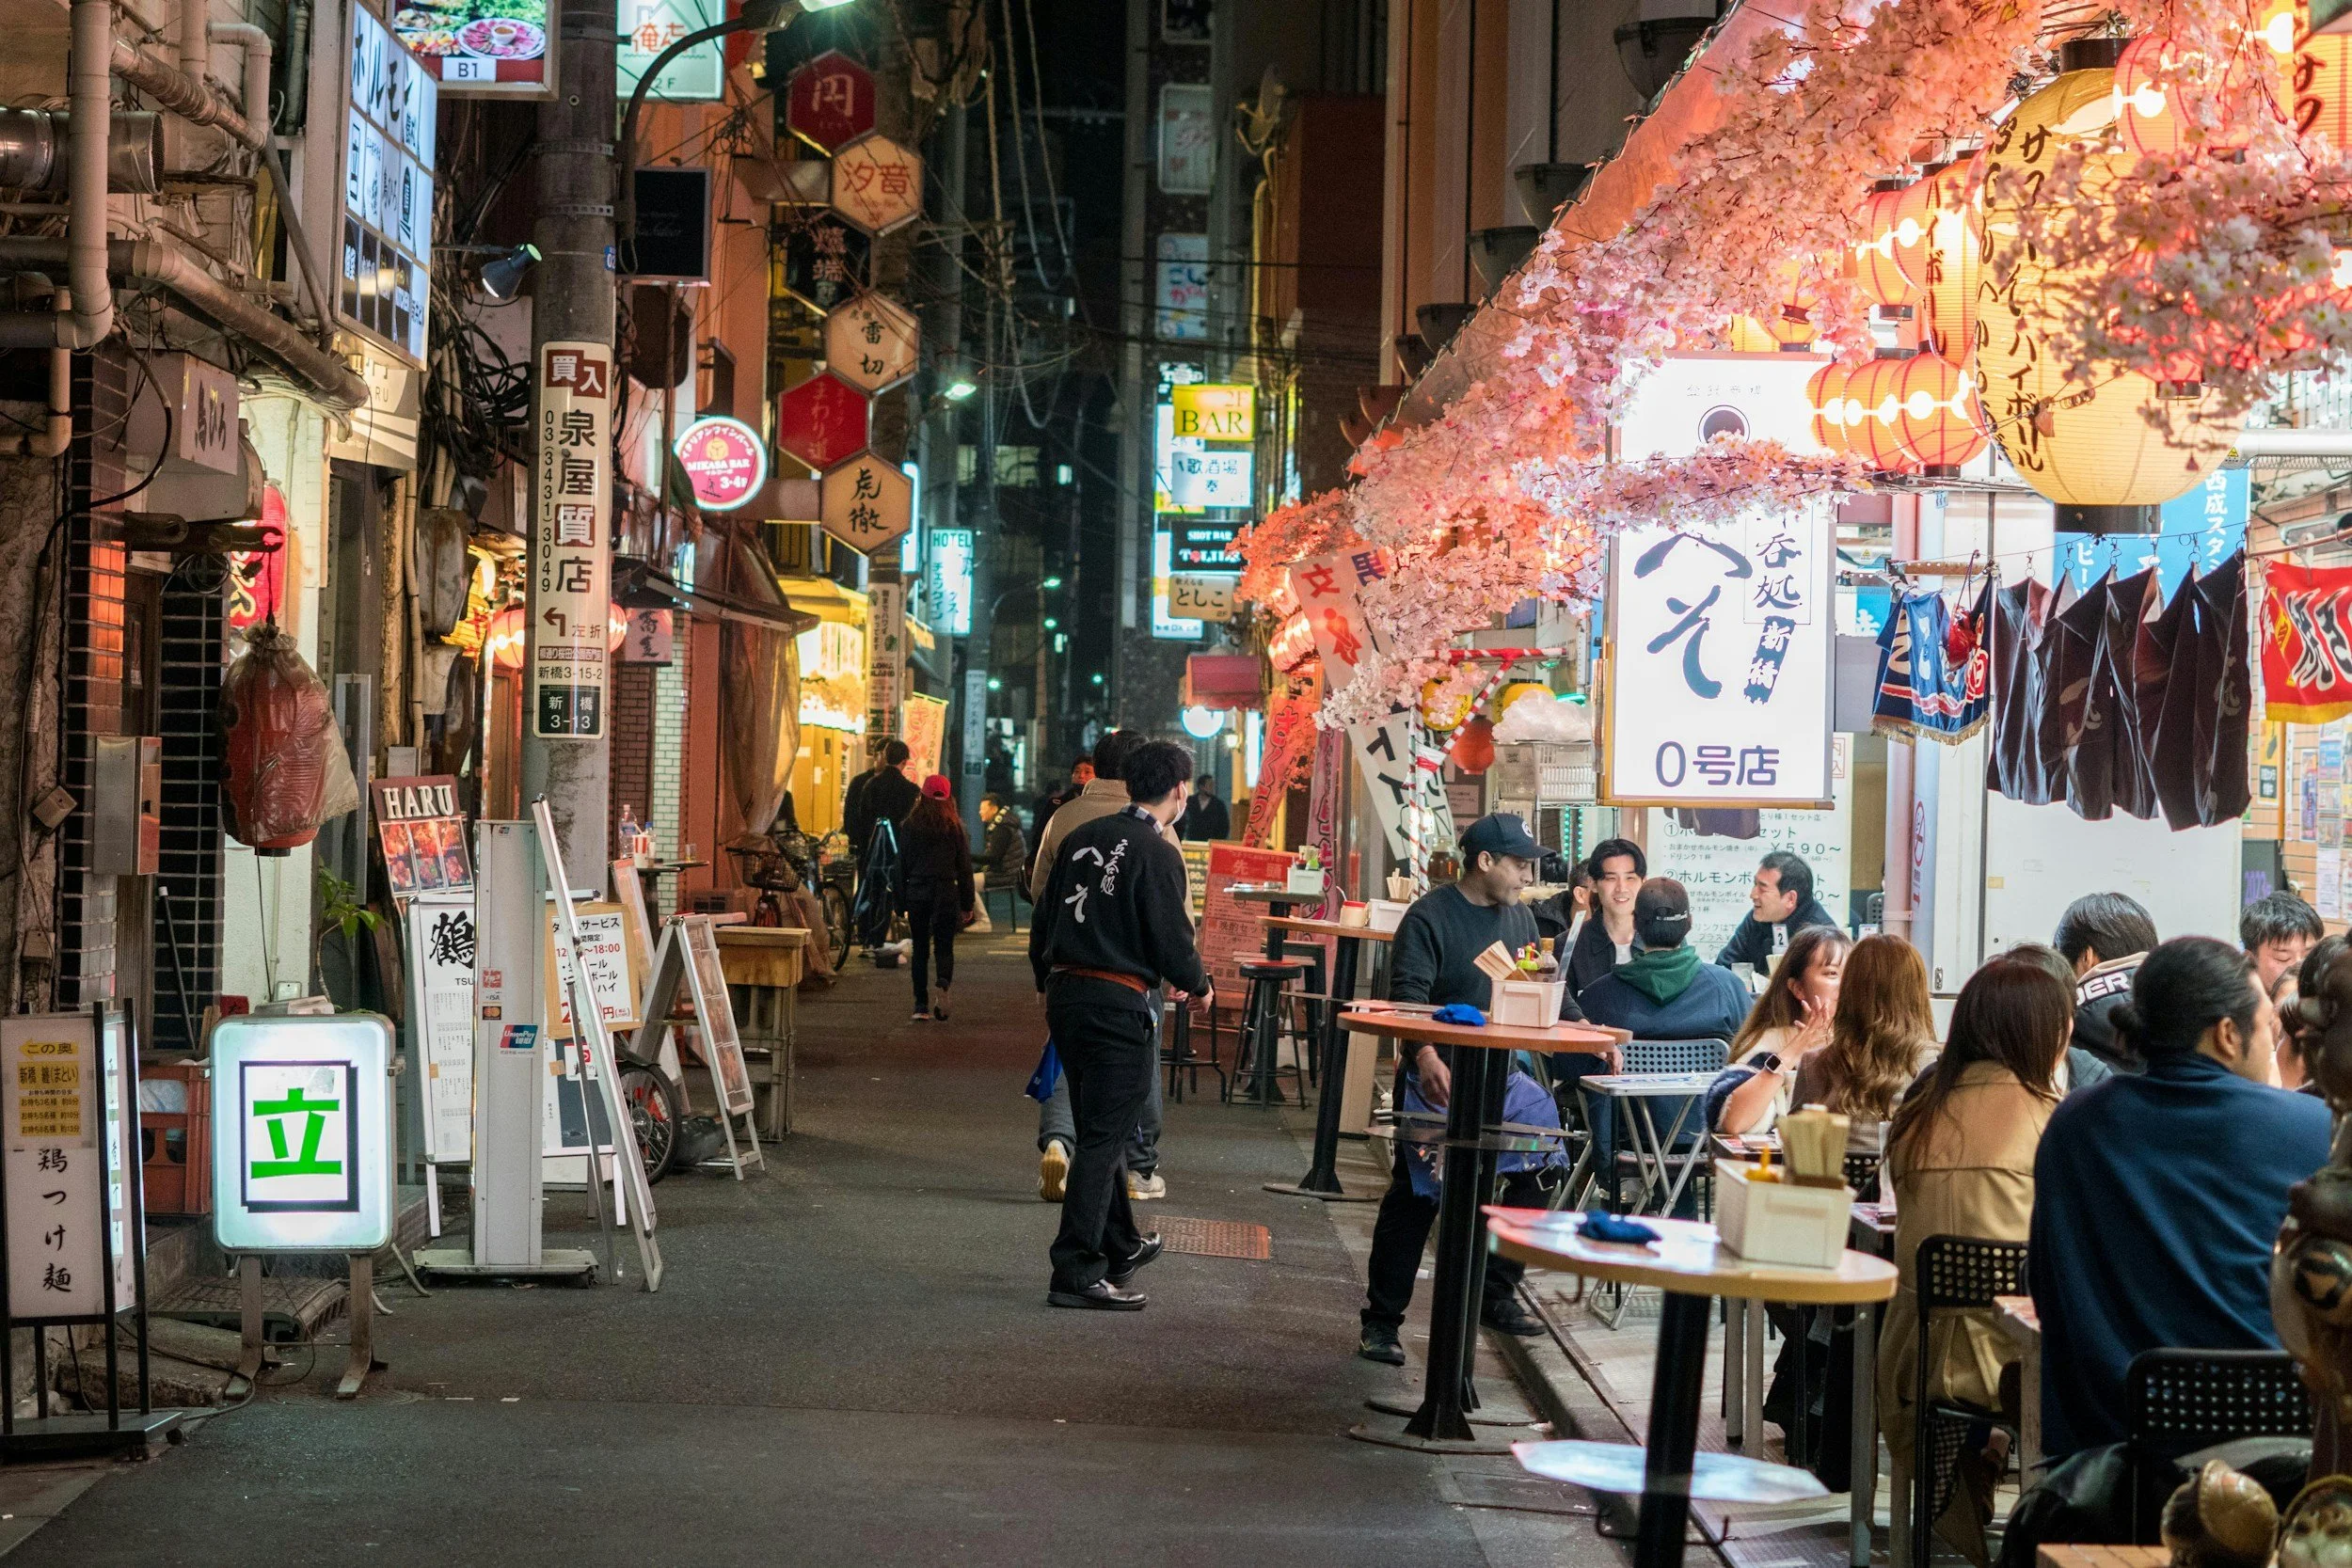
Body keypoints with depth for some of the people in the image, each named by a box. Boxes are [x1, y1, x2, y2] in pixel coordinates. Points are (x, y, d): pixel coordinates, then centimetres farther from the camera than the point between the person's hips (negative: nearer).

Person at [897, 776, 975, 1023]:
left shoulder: (909, 826, 1)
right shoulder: (955, 826, -2)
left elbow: (901, 866, 3)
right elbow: (965, 866, 1)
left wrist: (901, 905, 9)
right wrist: (967, 905, 7)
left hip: (916, 893, 1)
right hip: (946, 893, -1)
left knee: (920, 949, 9)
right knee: (944, 947, 5)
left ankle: (921, 1005, 5)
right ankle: (943, 985, -24)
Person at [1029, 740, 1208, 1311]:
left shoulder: (1080, 838, 8)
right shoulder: (1157, 854, -13)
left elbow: (1043, 924, 13)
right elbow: (1174, 943, -13)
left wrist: (1049, 985, 26)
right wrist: (1199, 985, 7)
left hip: (1065, 996, 7)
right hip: (1119, 1005, -7)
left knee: (1100, 1129, 20)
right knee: (1103, 1138, -3)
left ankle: (1121, 1246, 36)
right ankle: (1077, 1273, -5)